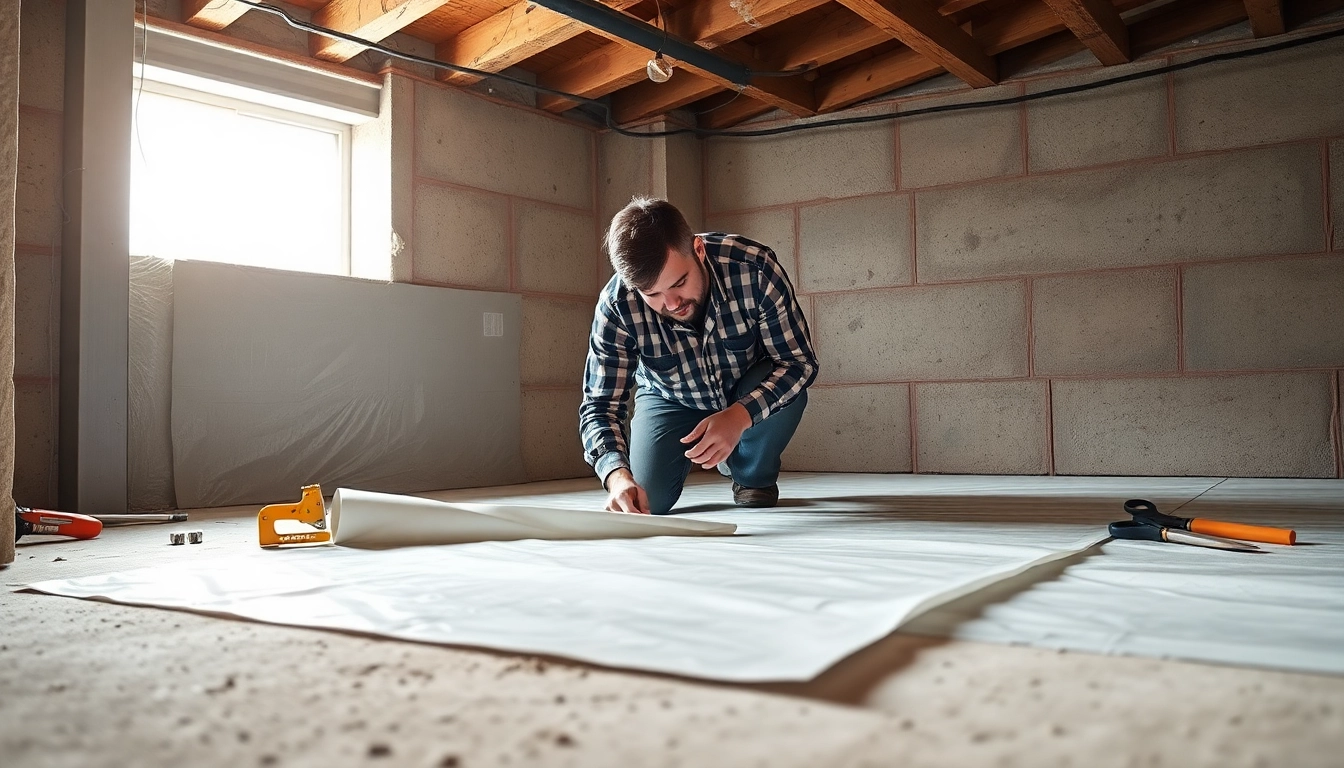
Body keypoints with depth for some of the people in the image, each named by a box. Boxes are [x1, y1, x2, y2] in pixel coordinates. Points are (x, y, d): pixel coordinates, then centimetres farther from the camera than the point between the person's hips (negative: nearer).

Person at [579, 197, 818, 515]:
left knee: (788, 389, -33)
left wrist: (739, 417, -43)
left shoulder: (754, 268, -34)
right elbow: (600, 406, -27)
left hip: (750, 394, 0)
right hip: (671, 400, 1)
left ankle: (754, 478, 0)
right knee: (649, 502, -17)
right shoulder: (616, 306, -31)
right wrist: (617, 475, -48)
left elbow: (800, 362, -27)